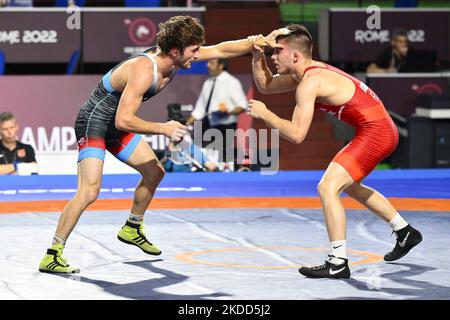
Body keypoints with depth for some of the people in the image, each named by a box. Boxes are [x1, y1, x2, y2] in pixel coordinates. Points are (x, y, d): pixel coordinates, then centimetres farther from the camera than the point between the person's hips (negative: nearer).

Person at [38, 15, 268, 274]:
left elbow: (222, 50, 3)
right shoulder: (143, 71, -33)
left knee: (154, 173, 19)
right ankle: (52, 257, -19)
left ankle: (132, 229, 38)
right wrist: (163, 129, -31)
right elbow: (124, 120, -35)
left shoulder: (178, 56, -7)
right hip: (94, 123, -9)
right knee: (90, 191, -22)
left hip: (118, 126, 9)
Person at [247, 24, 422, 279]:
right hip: (383, 131, 11)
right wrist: (258, 56, 5)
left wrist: (264, 114, -14)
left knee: (327, 188, -17)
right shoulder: (312, 71, 10)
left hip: (375, 132, -11)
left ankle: (338, 264, -17)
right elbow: (266, 86, 21)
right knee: (348, 185, 30)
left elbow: (297, 134, -24)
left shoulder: (310, 83, -19)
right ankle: (406, 233, 42)